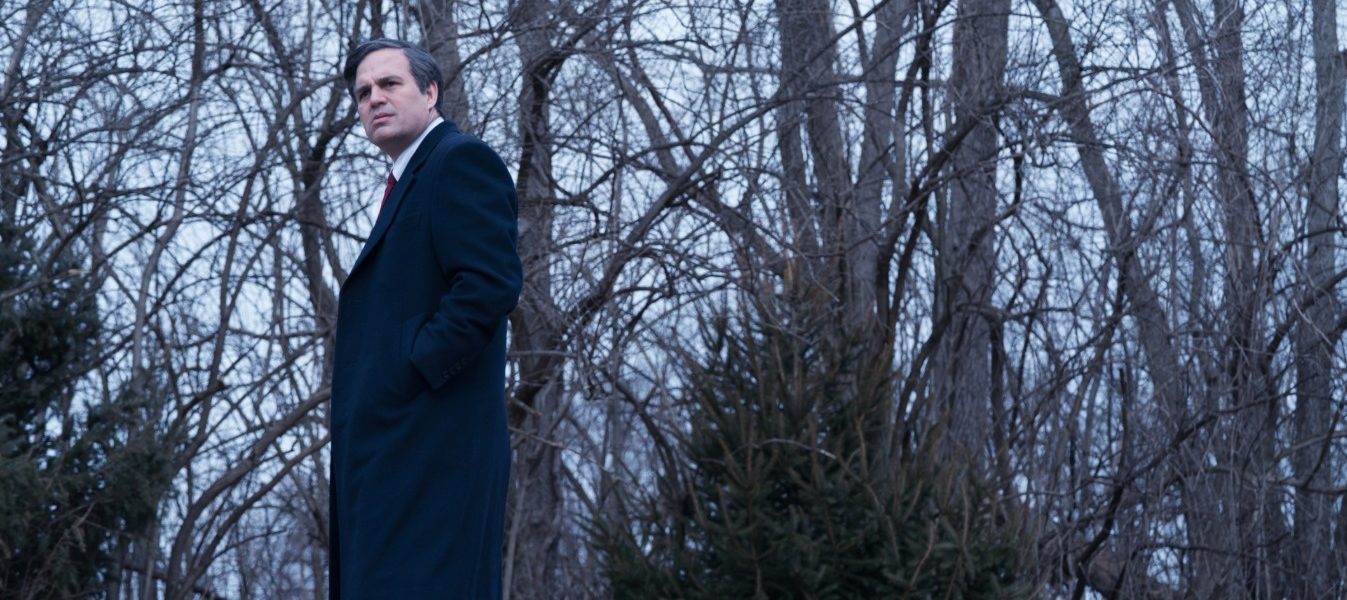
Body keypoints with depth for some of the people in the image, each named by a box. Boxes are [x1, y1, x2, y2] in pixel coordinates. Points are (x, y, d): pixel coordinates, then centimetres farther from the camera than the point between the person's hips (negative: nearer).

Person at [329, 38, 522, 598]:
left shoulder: (461, 162, -5)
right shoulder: (407, 183, 26)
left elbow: (491, 283, -18)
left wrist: (412, 372, -17)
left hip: (430, 443, -10)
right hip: (395, 450, 10)